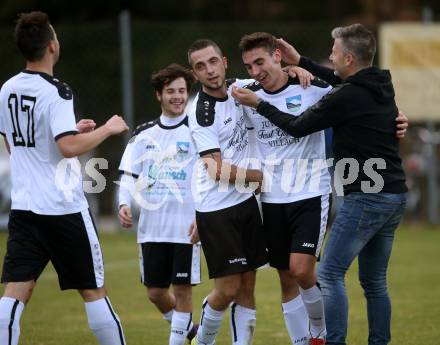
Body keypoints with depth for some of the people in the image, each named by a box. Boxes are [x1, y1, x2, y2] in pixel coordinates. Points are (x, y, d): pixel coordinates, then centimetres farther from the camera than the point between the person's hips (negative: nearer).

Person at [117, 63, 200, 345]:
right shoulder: (144, 134, 12)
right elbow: (129, 174, 13)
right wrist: (125, 204, -5)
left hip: (186, 225, -5)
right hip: (152, 226, 5)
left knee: (182, 289, -4)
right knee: (156, 292, 9)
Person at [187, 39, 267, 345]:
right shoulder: (201, 111, -14)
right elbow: (219, 170, -17)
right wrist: (264, 176, -10)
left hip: (246, 203, 6)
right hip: (217, 208, -6)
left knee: (247, 288, 5)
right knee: (228, 289, -5)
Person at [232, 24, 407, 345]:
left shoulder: (347, 97, -16)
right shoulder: (381, 86, 9)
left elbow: (297, 127, -5)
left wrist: (258, 103, 7)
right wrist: (301, 62, 33)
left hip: (366, 198, -9)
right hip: (395, 195, 9)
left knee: (330, 274, -6)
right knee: (374, 281, 13)